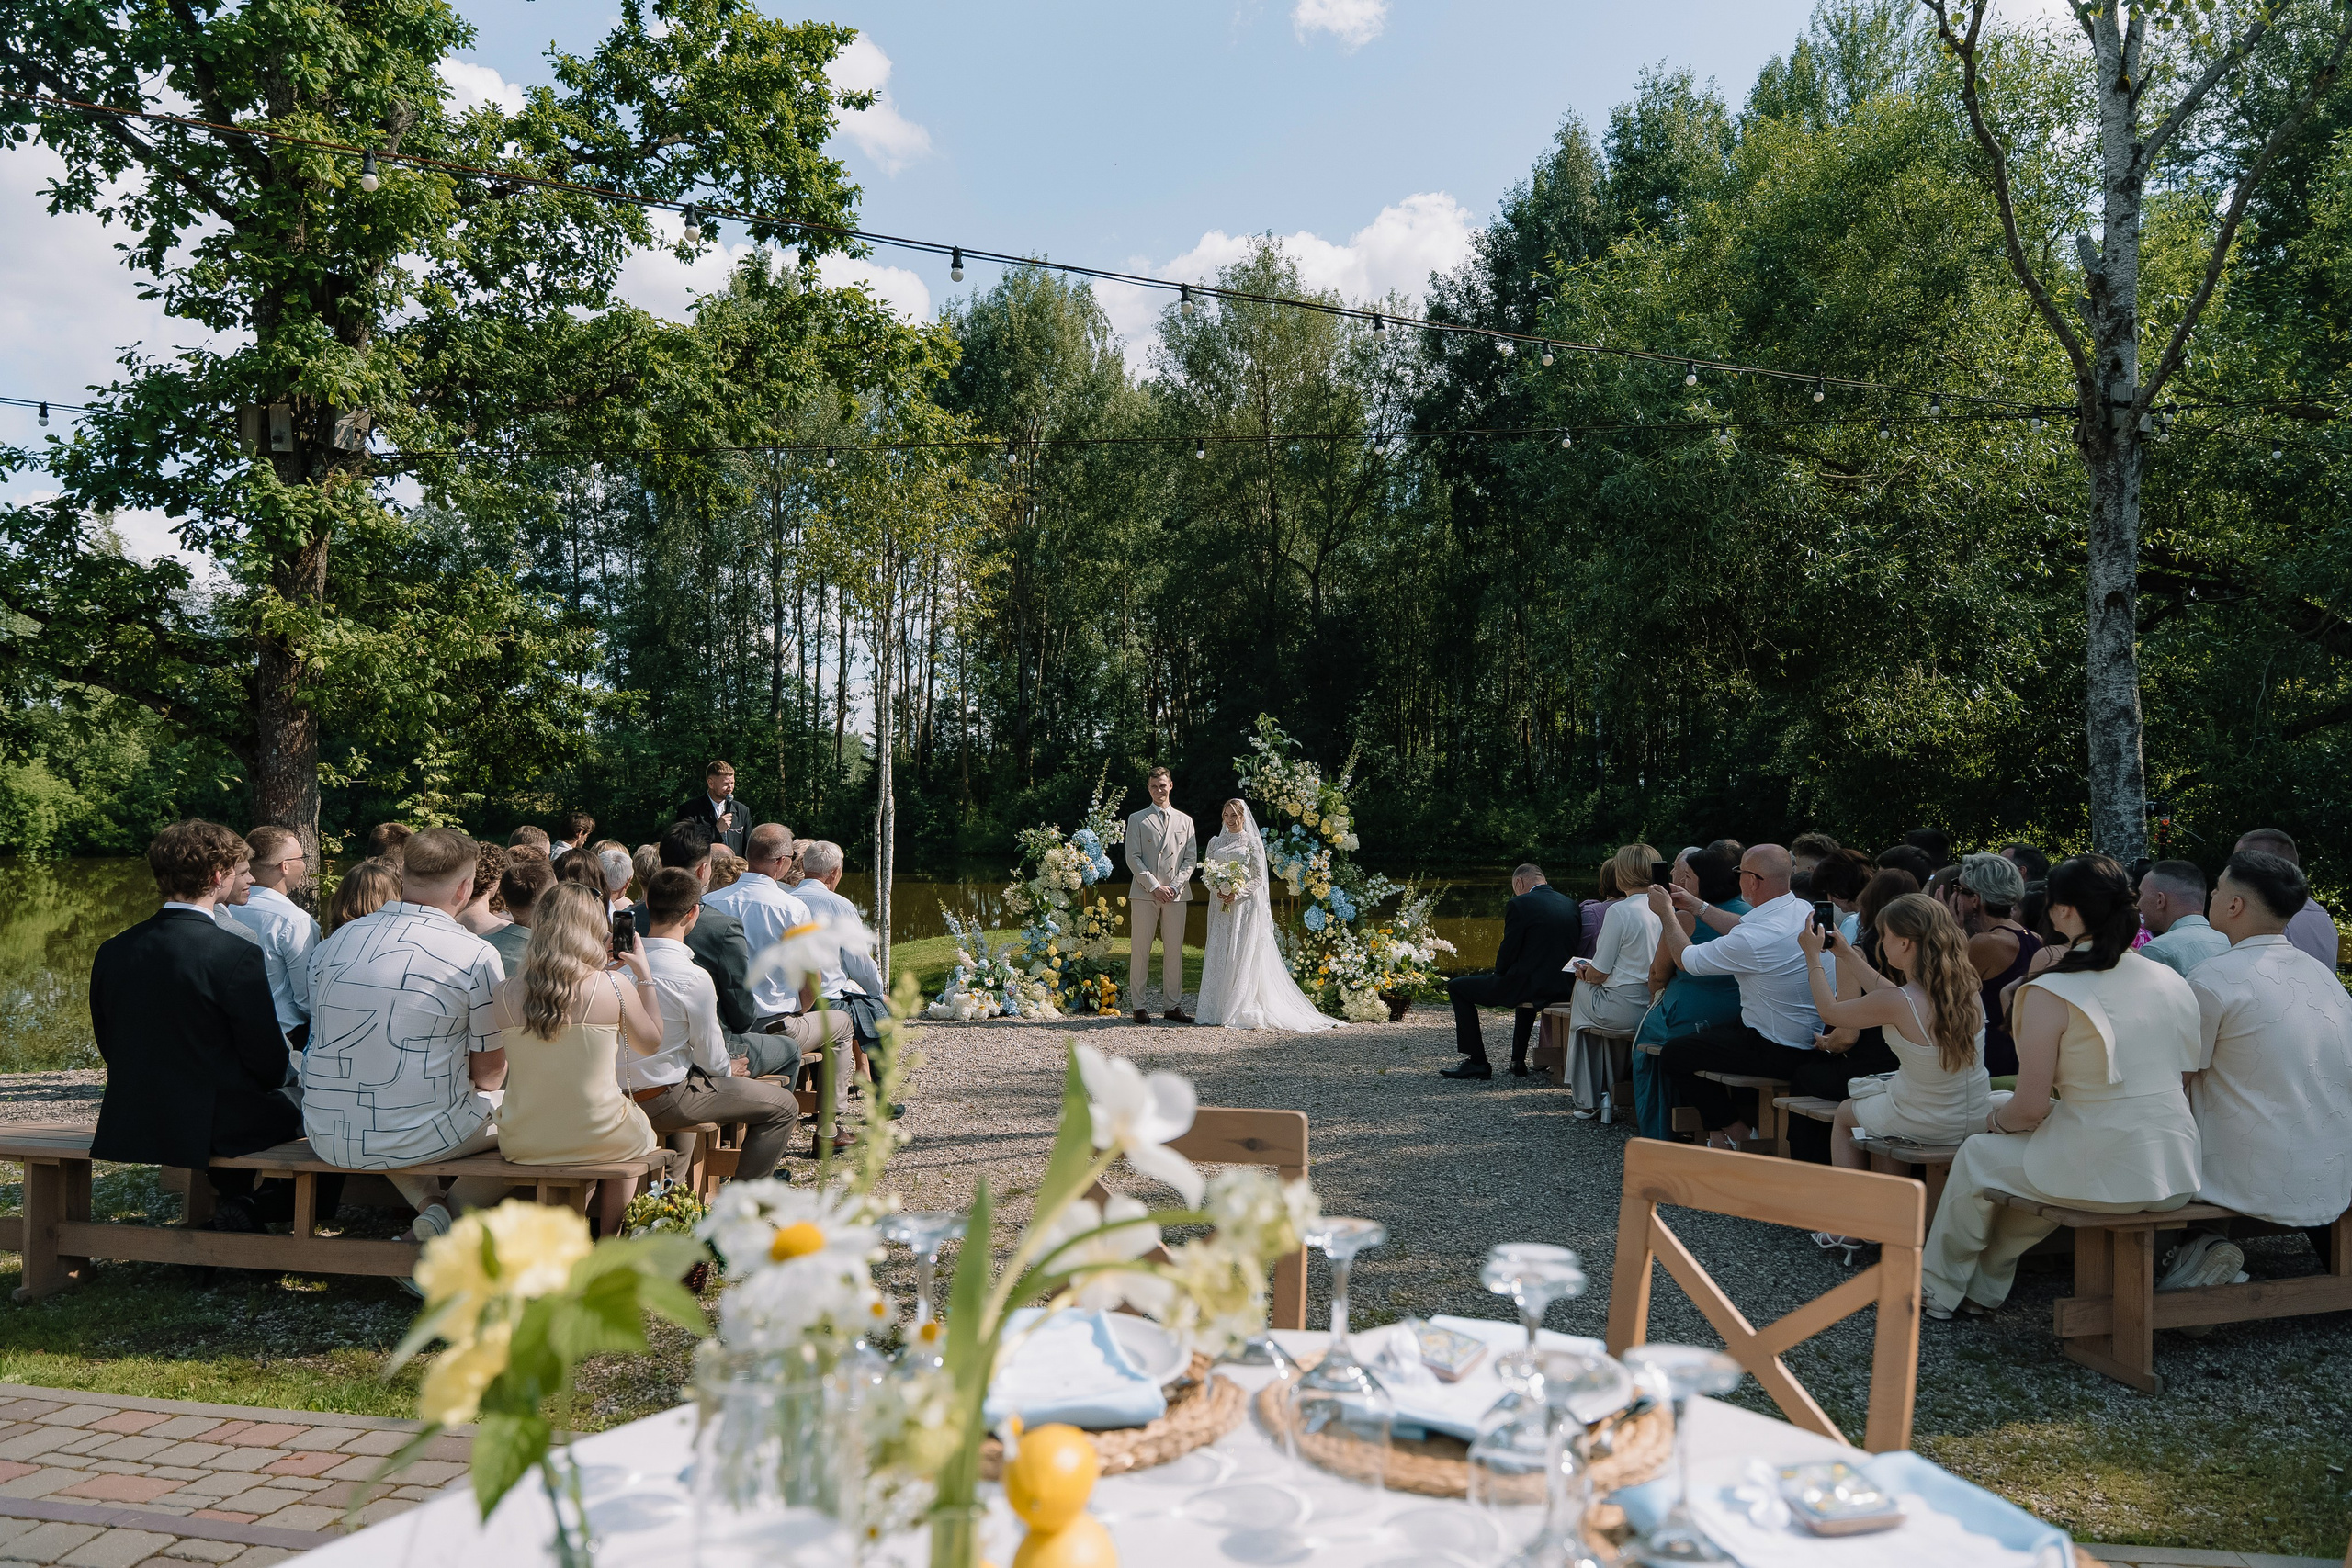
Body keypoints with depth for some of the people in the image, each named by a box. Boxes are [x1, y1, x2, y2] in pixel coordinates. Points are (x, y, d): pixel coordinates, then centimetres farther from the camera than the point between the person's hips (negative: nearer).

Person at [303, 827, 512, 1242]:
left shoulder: (335, 941, 4)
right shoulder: (476, 955, -11)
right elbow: (490, 1071, -3)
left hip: (327, 1139, 5)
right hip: (420, 1138, -5)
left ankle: (426, 1201, 15)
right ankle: (456, 1212, 4)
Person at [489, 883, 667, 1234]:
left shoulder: (503, 994, -9)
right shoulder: (615, 987, -16)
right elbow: (650, 1044, 1)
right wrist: (645, 974, 9)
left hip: (522, 1145, 2)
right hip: (599, 1140, -2)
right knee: (645, 1129, 32)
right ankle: (609, 1237, 39)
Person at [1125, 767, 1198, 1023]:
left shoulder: (1185, 820, 15)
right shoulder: (1137, 819, 8)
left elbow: (1191, 858, 9)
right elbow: (1133, 858, 0)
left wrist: (1175, 886, -5)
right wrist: (1154, 886, -10)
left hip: (1176, 894, 2)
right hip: (1144, 893, -2)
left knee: (1174, 951, 3)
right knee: (1141, 950, -2)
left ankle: (1173, 1006, 9)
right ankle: (1139, 1005, 4)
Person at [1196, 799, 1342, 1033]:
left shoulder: (1253, 842, 0)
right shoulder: (1215, 842, 13)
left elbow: (1258, 878, -4)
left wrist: (1237, 894, -16)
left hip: (1245, 906, -4)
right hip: (1220, 907, 4)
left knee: (1243, 957, -6)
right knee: (1218, 956, 1)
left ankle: (1242, 1011, -4)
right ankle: (1218, 1010, 5)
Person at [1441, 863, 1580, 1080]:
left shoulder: (1519, 905, -11)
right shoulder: (1570, 904, 9)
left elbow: (1508, 951, -12)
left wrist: (1497, 973, 11)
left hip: (1530, 987, -7)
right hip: (1564, 987, 8)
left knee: (1456, 987, 8)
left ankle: (1478, 1062, 7)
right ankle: (1518, 1060, 37)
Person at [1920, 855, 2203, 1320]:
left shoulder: (2051, 993, -14)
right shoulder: (2172, 981, 6)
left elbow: (2030, 1108, -13)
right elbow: (2184, 1079, 15)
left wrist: (1995, 1118, 11)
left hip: (2105, 1176, -7)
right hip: (2177, 1175, 7)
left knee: (1978, 1156, 19)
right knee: (2042, 1158, 33)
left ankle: (1938, 1290, 35)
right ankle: (1983, 1288, 42)